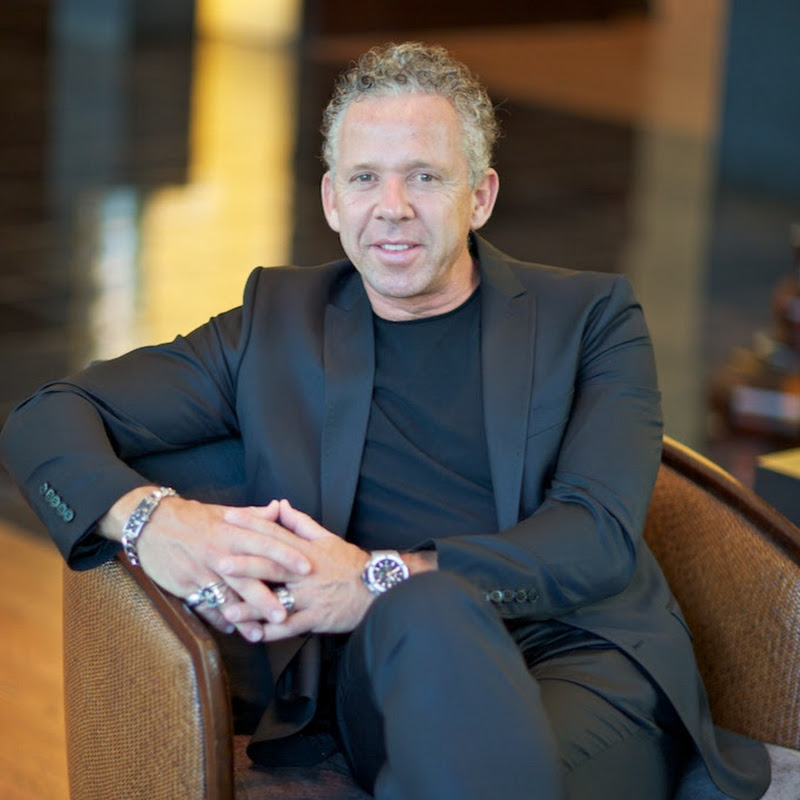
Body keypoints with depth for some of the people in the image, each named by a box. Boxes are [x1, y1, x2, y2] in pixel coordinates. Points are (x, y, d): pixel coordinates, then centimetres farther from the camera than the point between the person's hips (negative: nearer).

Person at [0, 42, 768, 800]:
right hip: (391, 667, 1)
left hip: (591, 661, -1)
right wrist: (146, 516, -11)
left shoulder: (589, 315, 14)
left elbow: (601, 537, -1)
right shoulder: (277, 322, 19)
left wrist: (381, 579, -15)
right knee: (427, 610, -38)